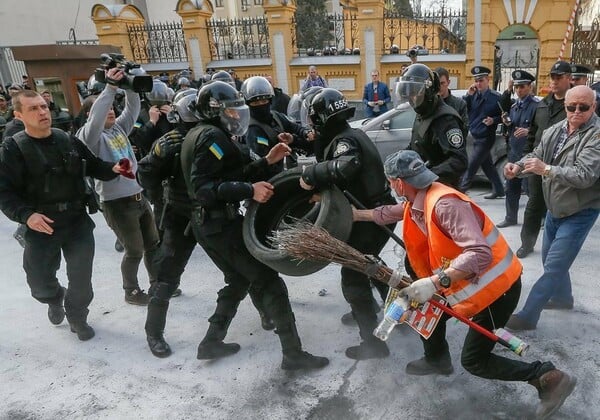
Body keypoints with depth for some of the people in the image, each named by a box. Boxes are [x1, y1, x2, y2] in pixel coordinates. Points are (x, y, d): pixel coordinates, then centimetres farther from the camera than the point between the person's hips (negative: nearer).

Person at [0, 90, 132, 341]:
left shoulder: (68, 140, 1)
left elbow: (93, 166, 12)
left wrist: (113, 169, -9)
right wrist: (26, 215, -27)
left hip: (78, 221, 2)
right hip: (41, 226, -2)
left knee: (81, 276, 9)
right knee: (39, 281, 7)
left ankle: (77, 316, 34)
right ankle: (55, 299, 43)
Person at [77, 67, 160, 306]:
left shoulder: (119, 127, 9)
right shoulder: (89, 136, -10)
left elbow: (133, 108, 4)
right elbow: (96, 118, -30)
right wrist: (110, 87, -32)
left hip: (139, 196, 7)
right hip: (117, 203, -7)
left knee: (153, 244, 16)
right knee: (135, 251, 4)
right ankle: (131, 291, 26)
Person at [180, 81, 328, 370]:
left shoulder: (198, 134, 17)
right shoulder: (213, 135, -15)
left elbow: (232, 175, 13)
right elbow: (203, 187, -26)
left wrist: (267, 161, 8)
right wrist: (250, 190, -30)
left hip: (207, 224, 10)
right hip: (223, 224, -10)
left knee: (239, 280, 22)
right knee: (269, 281, -3)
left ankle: (212, 342, 30)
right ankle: (293, 353, 4)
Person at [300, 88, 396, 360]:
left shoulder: (344, 140, -20)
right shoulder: (355, 134, 10)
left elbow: (347, 166, -42)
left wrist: (310, 174, -32)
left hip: (369, 217, -10)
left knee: (353, 278, 0)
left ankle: (373, 342, 10)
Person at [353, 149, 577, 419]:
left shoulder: (445, 203, -30)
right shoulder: (418, 201, -1)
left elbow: (480, 254, -37)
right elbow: (389, 213, 20)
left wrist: (435, 283, -42)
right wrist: (355, 214, 28)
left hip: (496, 287, -9)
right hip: (473, 282, 9)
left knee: (473, 361, 2)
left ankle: (548, 377, 13)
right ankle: (437, 360, 45)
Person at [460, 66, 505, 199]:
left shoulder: (496, 97, -8)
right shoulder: (473, 95, 4)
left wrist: (493, 120, -20)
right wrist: (468, 95, -15)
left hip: (486, 138, -6)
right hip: (475, 137, 6)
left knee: (471, 165, -6)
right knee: (487, 165, 16)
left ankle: (460, 190, 2)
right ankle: (498, 190, 29)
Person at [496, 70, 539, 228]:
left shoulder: (536, 105, -10)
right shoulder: (514, 105, 14)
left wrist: (529, 131, -28)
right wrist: (507, 124, 0)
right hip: (514, 151, 7)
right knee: (511, 187, 13)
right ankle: (510, 217, 24)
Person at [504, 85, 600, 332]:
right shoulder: (555, 130, 1)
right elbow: (536, 155, 2)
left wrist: (546, 169, -37)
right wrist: (518, 167, -20)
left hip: (579, 213, -8)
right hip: (554, 208, 8)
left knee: (553, 268, -6)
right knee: (550, 260, 23)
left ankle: (527, 316, 2)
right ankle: (563, 298, 46)